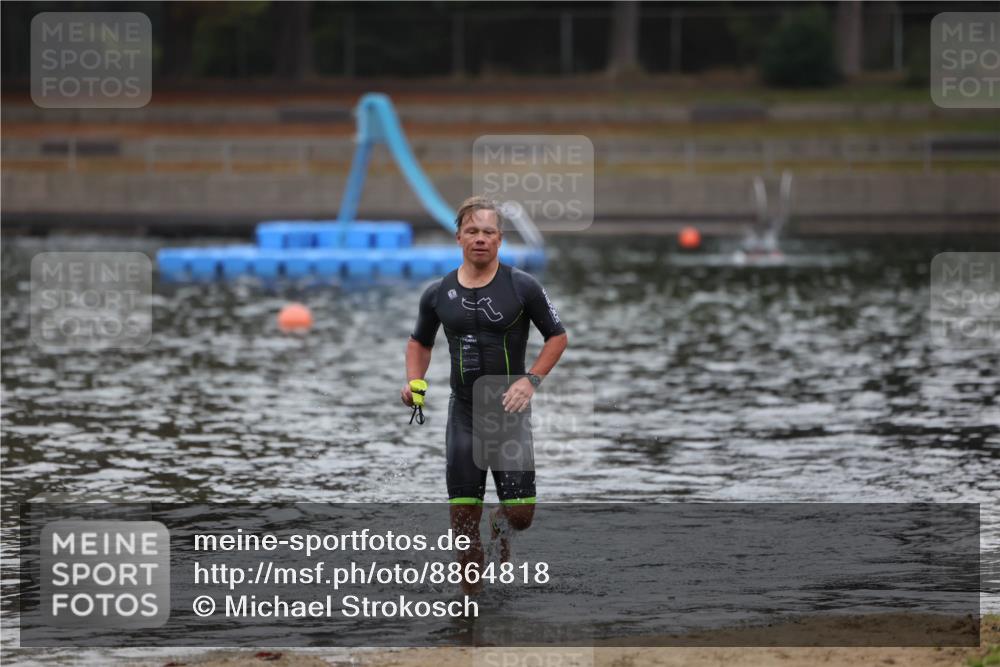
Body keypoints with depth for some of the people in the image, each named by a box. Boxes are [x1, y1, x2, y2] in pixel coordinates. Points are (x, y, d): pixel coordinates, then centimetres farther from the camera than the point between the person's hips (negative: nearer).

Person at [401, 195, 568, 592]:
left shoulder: (522, 287, -6)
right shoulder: (438, 294, 2)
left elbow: (557, 337, 2)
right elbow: (420, 342, 18)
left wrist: (531, 380, -12)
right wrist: (414, 382, -1)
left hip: (510, 412, -2)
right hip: (464, 414, 2)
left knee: (520, 514, -4)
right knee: (463, 515, -3)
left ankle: (500, 526, 34)